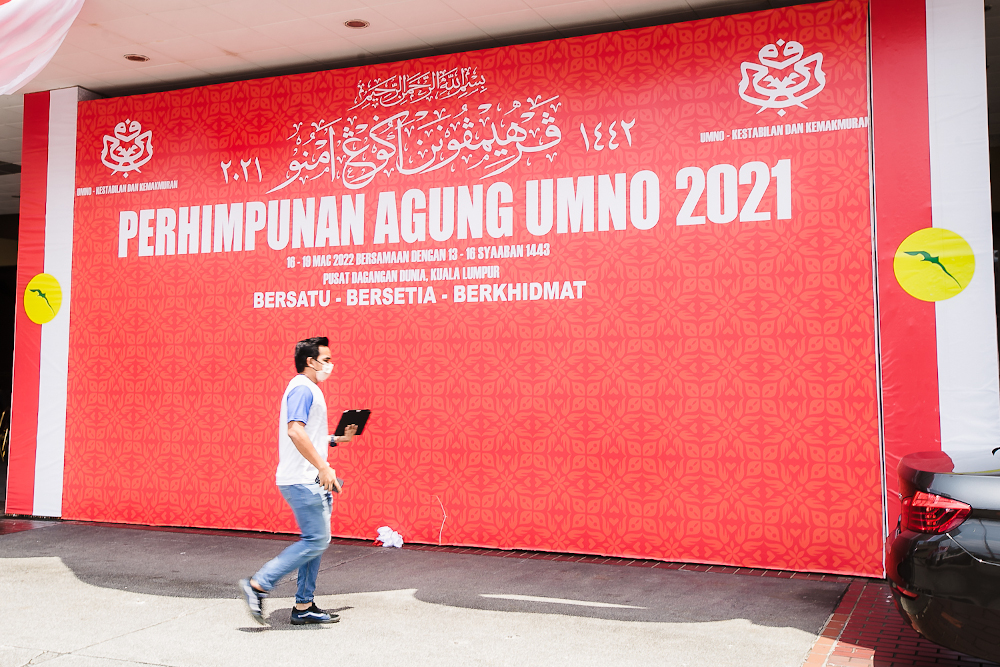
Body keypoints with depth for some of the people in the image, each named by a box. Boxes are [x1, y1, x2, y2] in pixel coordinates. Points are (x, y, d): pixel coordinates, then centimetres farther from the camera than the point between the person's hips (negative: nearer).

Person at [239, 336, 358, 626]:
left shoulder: (309, 390, 21)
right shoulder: (302, 388, -12)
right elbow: (295, 431, -25)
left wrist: (338, 438, 21)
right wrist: (323, 466, -26)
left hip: (310, 481, 11)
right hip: (301, 480, -11)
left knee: (316, 540, 11)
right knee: (316, 540, -11)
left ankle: (304, 606, 17)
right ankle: (258, 585, -6)